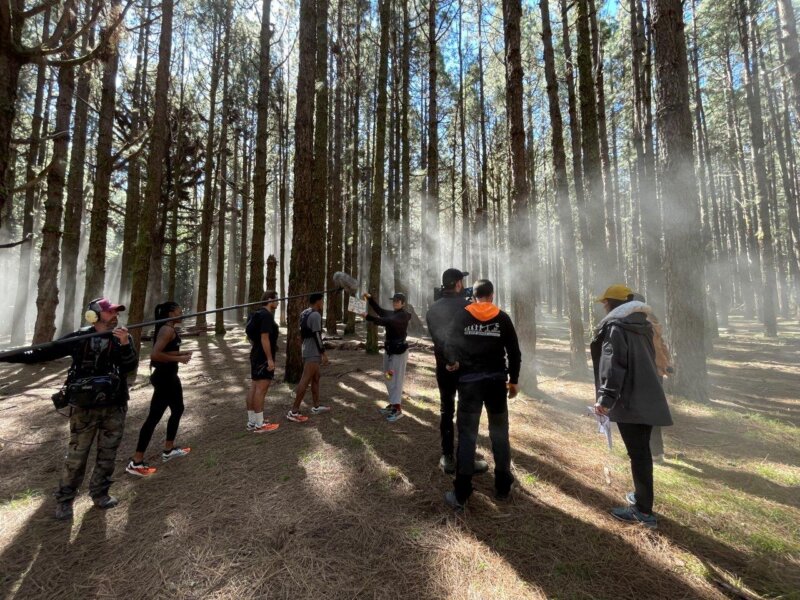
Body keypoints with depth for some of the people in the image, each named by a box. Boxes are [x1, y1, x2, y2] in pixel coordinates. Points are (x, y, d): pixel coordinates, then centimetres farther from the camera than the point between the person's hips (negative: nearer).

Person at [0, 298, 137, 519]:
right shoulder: (79, 338, -5)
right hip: (84, 408, -1)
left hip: (114, 408, 2)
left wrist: (124, 344, -26)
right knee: (76, 456, 8)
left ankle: (100, 493, 29)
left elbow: (131, 367, -12)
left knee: (107, 454, 12)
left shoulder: (122, 338, -2)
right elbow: (43, 353, 2)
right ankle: (64, 499, 25)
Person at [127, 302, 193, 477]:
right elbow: (155, 354, -29)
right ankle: (136, 462, 5)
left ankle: (169, 450, 34)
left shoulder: (167, 329, 11)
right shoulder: (167, 330, -19)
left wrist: (181, 353, 7)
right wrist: (179, 358, -22)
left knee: (178, 409, 21)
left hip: (169, 376, 11)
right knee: (154, 417, -4)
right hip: (164, 378, -11)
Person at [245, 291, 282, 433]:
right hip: (264, 358, -11)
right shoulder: (266, 315, -17)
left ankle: (252, 422, 19)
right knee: (261, 389, -6)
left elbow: (251, 335, 19)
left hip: (256, 356, 11)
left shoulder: (257, 314, 14)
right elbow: (264, 338, -24)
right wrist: (270, 359, -23)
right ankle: (259, 425, -1)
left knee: (254, 388, 11)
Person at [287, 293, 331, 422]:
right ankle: (293, 411, -8)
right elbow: (317, 336, -20)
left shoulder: (304, 314, 13)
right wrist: (324, 353, -16)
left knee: (315, 379, 17)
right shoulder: (315, 315, -17)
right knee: (305, 381, -9)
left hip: (307, 351, 10)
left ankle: (316, 407, 24)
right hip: (313, 353, -10)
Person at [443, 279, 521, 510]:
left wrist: (452, 362, 10)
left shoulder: (462, 316, 0)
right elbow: (514, 351, 3)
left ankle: (460, 494, 5)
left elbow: (449, 344, -8)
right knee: (500, 433, 15)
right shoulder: (502, 318, 2)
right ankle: (503, 487, 25)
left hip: (469, 380, -1)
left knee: (467, 435, 3)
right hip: (496, 380, 1)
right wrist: (513, 380, 10)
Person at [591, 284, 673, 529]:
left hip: (629, 400, -9)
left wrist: (606, 397, -27)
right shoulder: (643, 326, 14)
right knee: (642, 451, 20)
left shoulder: (614, 327, -12)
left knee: (637, 454, -1)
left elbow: (613, 364, -23)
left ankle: (644, 511, 9)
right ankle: (641, 497, 34)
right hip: (648, 398, 9)